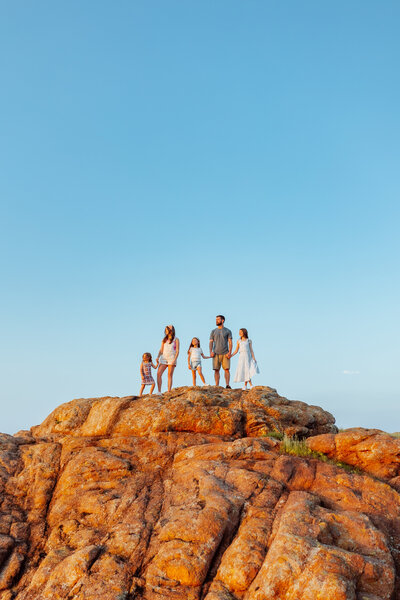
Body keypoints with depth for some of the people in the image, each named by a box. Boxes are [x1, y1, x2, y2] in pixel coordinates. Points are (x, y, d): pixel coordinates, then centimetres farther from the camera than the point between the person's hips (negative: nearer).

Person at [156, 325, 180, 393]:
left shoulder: (176, 340, 5)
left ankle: (169, 392, -6)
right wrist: (158, 357, -3)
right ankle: (159, 391, -12)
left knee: (170, 375, -6)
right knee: (159, 373, -12)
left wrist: (174, 360, -14)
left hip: (171, 359, -4)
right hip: (163, 358, 4)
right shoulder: (164, 340, 17)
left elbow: (177, 351, -1)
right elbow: (161, 350, 15)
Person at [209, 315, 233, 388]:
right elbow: (211, 342, 6)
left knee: (227, 369, -10)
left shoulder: (228, 331, 6)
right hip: (216, 354, 2)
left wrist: (229, 352, -14)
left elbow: (230, 343, -1)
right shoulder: (213, 331, 12)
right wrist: (211, 352, -10)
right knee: (216, 370, -2)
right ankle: (217, 386, -1)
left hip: (225, 354, -2)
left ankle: (227, 385, -13)